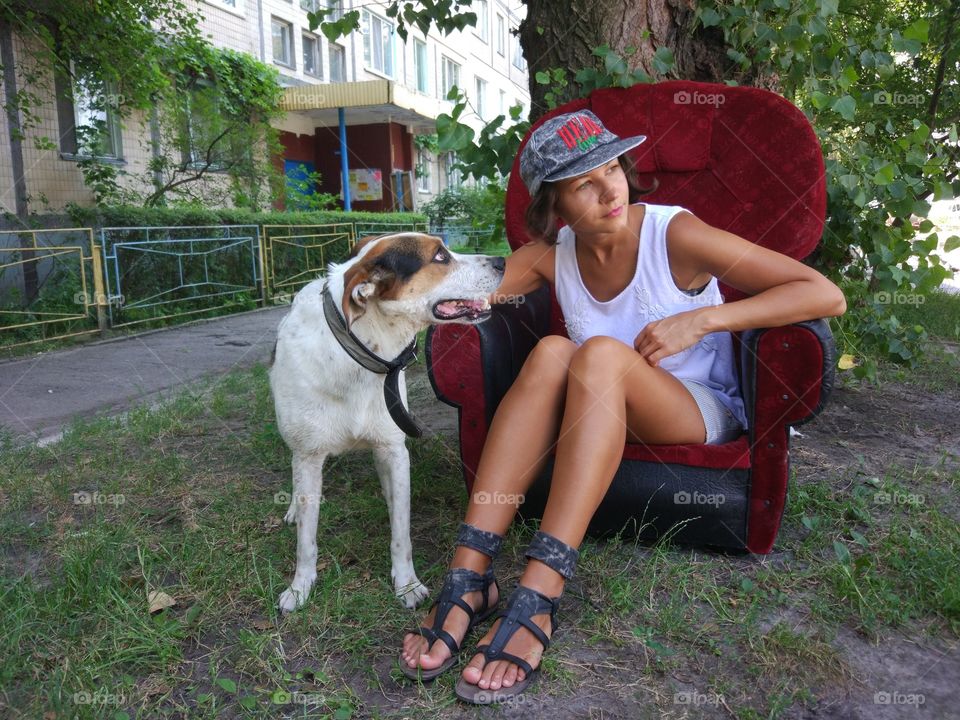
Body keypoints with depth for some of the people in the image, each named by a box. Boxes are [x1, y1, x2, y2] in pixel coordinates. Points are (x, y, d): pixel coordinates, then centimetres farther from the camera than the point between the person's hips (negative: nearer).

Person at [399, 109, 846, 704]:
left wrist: (701, 319, -24)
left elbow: (826, 296, -15)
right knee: (553, 352, -28)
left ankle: (536, 600, -41)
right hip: (603, 418, 3)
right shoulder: (552, 254, -1)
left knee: (602, 354, -33)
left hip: (703, 417, -3)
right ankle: (469, 575, -33)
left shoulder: (675, 235, -13)